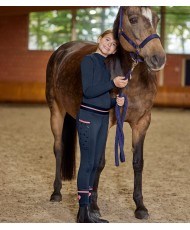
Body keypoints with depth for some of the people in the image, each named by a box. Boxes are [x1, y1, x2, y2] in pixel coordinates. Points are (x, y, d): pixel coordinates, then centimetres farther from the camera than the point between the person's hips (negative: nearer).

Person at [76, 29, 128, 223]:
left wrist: (116, 101, 1)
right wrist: (113, 83, -18)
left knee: (95, 164, 10)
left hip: (103, 118, 8)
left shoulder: (107, 65, 14)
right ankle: (83, 213, -1)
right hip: (88, 117, -8)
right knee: (87, 163, -6)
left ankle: (87, 209, 17)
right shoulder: (89, 60, -8)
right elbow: (88, 91, -17)